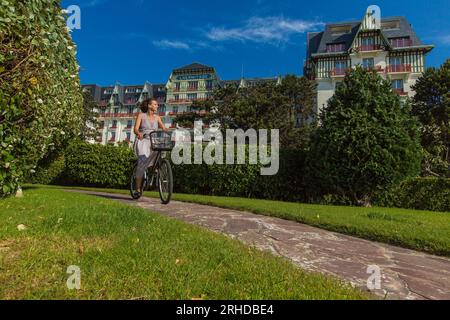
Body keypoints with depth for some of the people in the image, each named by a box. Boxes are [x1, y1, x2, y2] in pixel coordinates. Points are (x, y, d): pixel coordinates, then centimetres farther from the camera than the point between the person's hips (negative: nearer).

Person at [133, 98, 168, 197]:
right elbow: (135, 129, -6)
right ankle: (138, 189, -11)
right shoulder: (141, 115, 4)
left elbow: (164, 128, 4)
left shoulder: (157, 117, 14)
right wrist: (139, 133, -30)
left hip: (153, 143, 4)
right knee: (142, 163, -21)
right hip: (142, 142, -4)